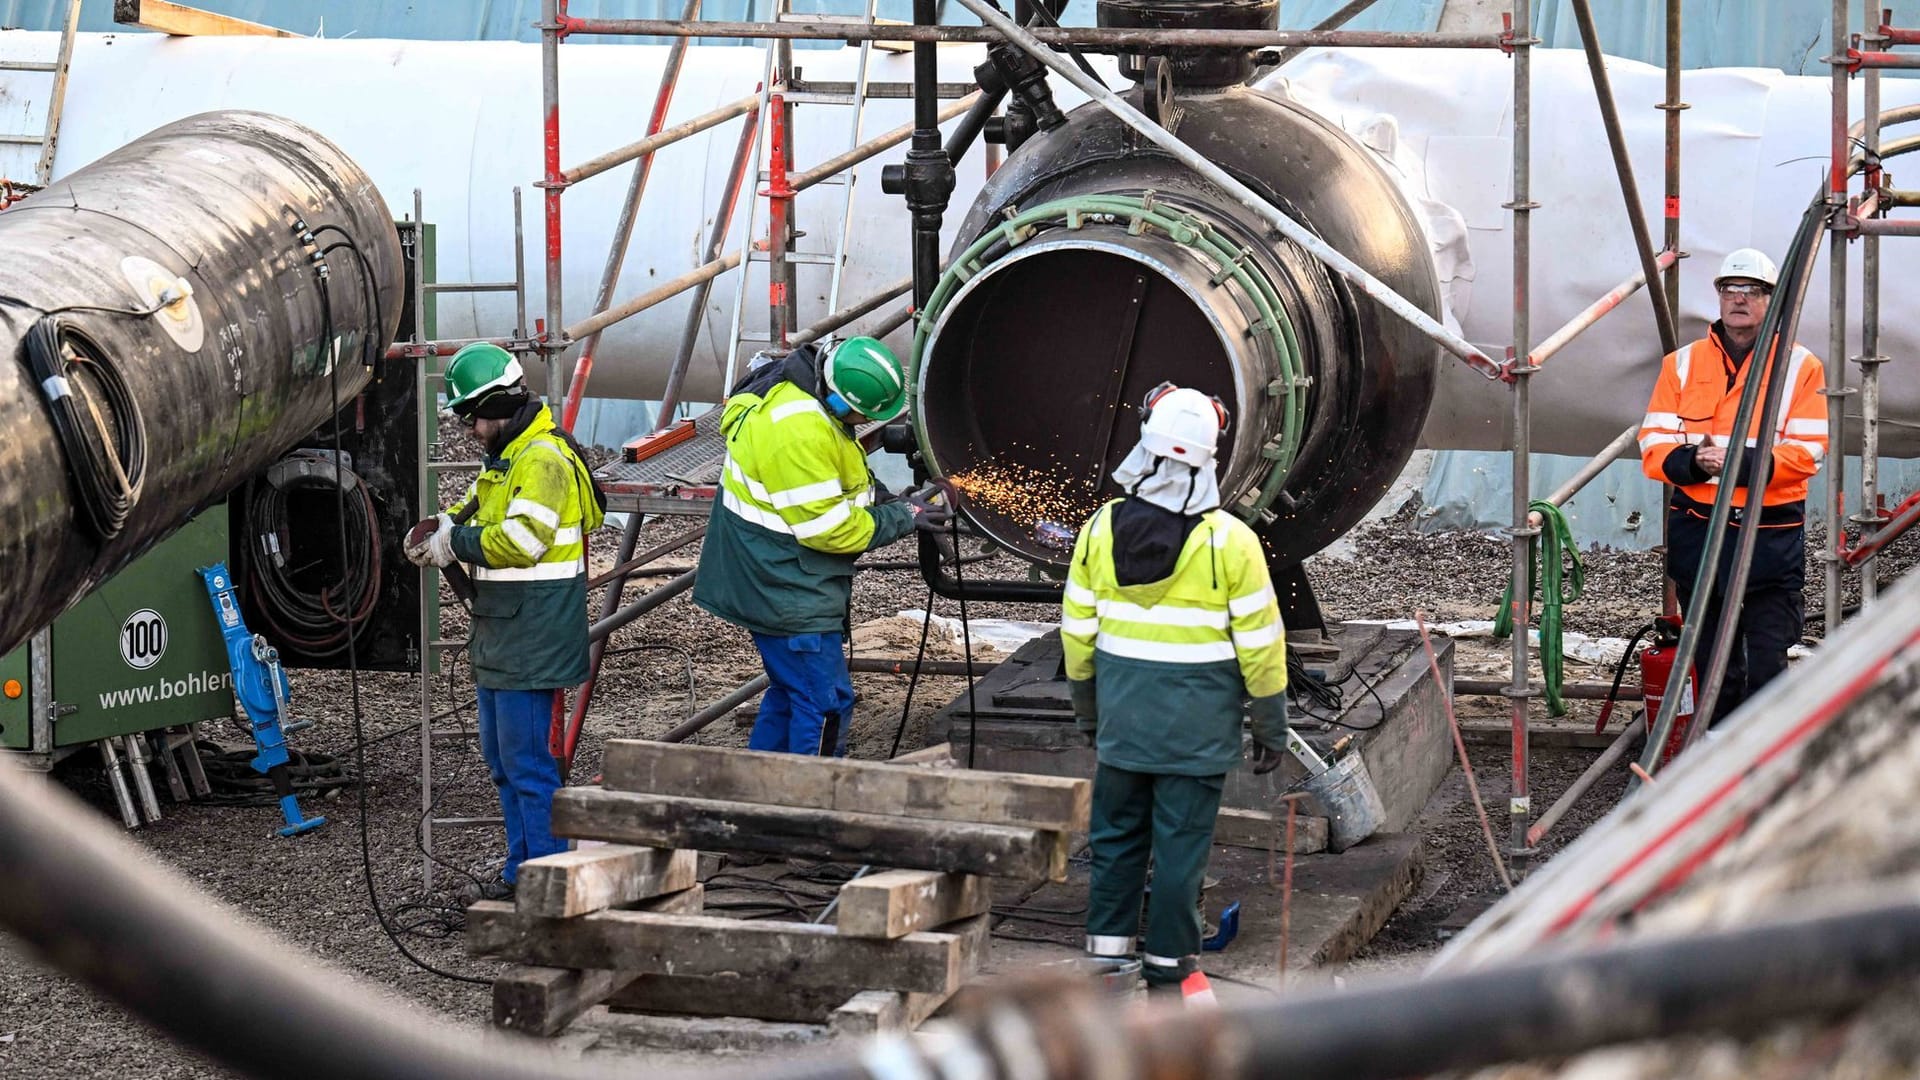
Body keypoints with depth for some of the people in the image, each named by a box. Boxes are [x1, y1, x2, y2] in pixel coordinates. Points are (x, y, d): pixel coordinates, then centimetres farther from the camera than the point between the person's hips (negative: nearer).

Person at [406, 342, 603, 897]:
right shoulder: (505, 456, 16)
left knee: (527, 760, -8)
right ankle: (523, 868, 25)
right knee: (501, 757, 17)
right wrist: (441, 526, 5)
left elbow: (521, 539, -27)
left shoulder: (544, 459, -18)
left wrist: (453, 543, -16)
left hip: (531, 637, -11)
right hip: (502, 635, 11)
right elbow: (478, 508, 27)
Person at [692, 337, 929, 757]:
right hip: (788, 593, -11)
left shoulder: (808, 395, 4)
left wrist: (881, 499, 5)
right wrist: (897, 520, -15)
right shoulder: (798, 430, -30)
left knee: (791, 690, 21)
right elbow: (825, 527, -26)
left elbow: (835, 482, 20)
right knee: (826, 703, -6)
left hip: (776, 581, 11)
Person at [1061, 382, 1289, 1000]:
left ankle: (1106, 952, 18)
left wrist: (1087, 708, 21)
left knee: (1116, 836, 14)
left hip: (1122, 717, 3)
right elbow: (1259, 642, -8)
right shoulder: (1229, 541, -12)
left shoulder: (1102, 529, -1)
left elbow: (1078, 630, 8)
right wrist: (1271, 725, 2)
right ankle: (1167, 970, 8)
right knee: (1180, 845, 2)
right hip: (1196, 727, -3)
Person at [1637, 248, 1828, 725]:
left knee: (1766, 665, -7)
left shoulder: (1801, 367, 2)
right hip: (1697, 530, 3)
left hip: (1771, 534, -3)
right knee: (1713, 665, 10)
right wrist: (1691, 461, -19)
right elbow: (1653, 444, 3)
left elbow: (1807, 451, -7)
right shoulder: (1682, 363, 10)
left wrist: (1739, 465, -21)